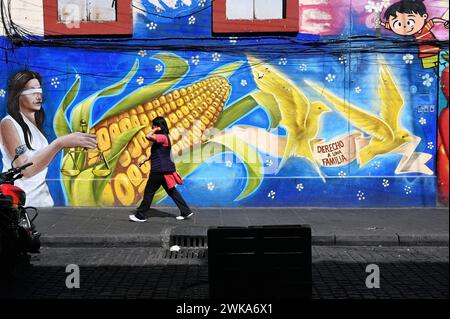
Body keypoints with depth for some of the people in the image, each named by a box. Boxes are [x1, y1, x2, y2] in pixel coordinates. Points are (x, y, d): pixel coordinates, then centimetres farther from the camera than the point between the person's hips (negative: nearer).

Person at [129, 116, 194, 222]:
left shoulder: (162, 137, -17)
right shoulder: (161, 138, 17)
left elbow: (148, 137, -33)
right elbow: (155, 153, 26)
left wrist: (155, 130, -16)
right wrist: (144, 160, 23)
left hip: (160, 170, -10)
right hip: (163, 170, 10)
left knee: (149, 192, 1)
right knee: (172, 191, 12)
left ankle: (140, 216, 11)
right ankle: (186, 211, 12)